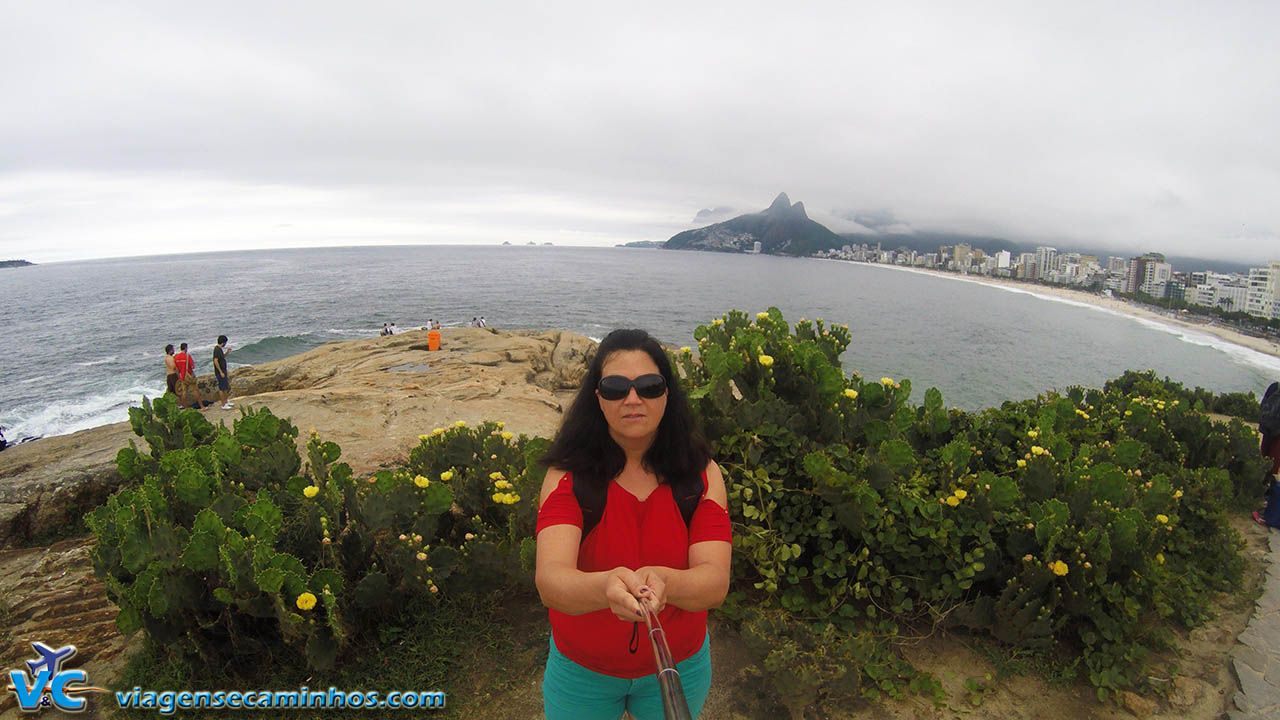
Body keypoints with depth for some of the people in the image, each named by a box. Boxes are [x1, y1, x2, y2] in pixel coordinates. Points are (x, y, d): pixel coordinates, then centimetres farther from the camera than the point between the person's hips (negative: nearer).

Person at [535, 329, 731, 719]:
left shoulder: (701, 474, -14)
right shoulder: (568, 475, -19)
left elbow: (715, 582, -24)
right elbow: (550, 579, -31)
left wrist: (662, 582, -45)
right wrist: (606, 586, -53)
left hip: (679, 667, 1)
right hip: (580, 671, -1)